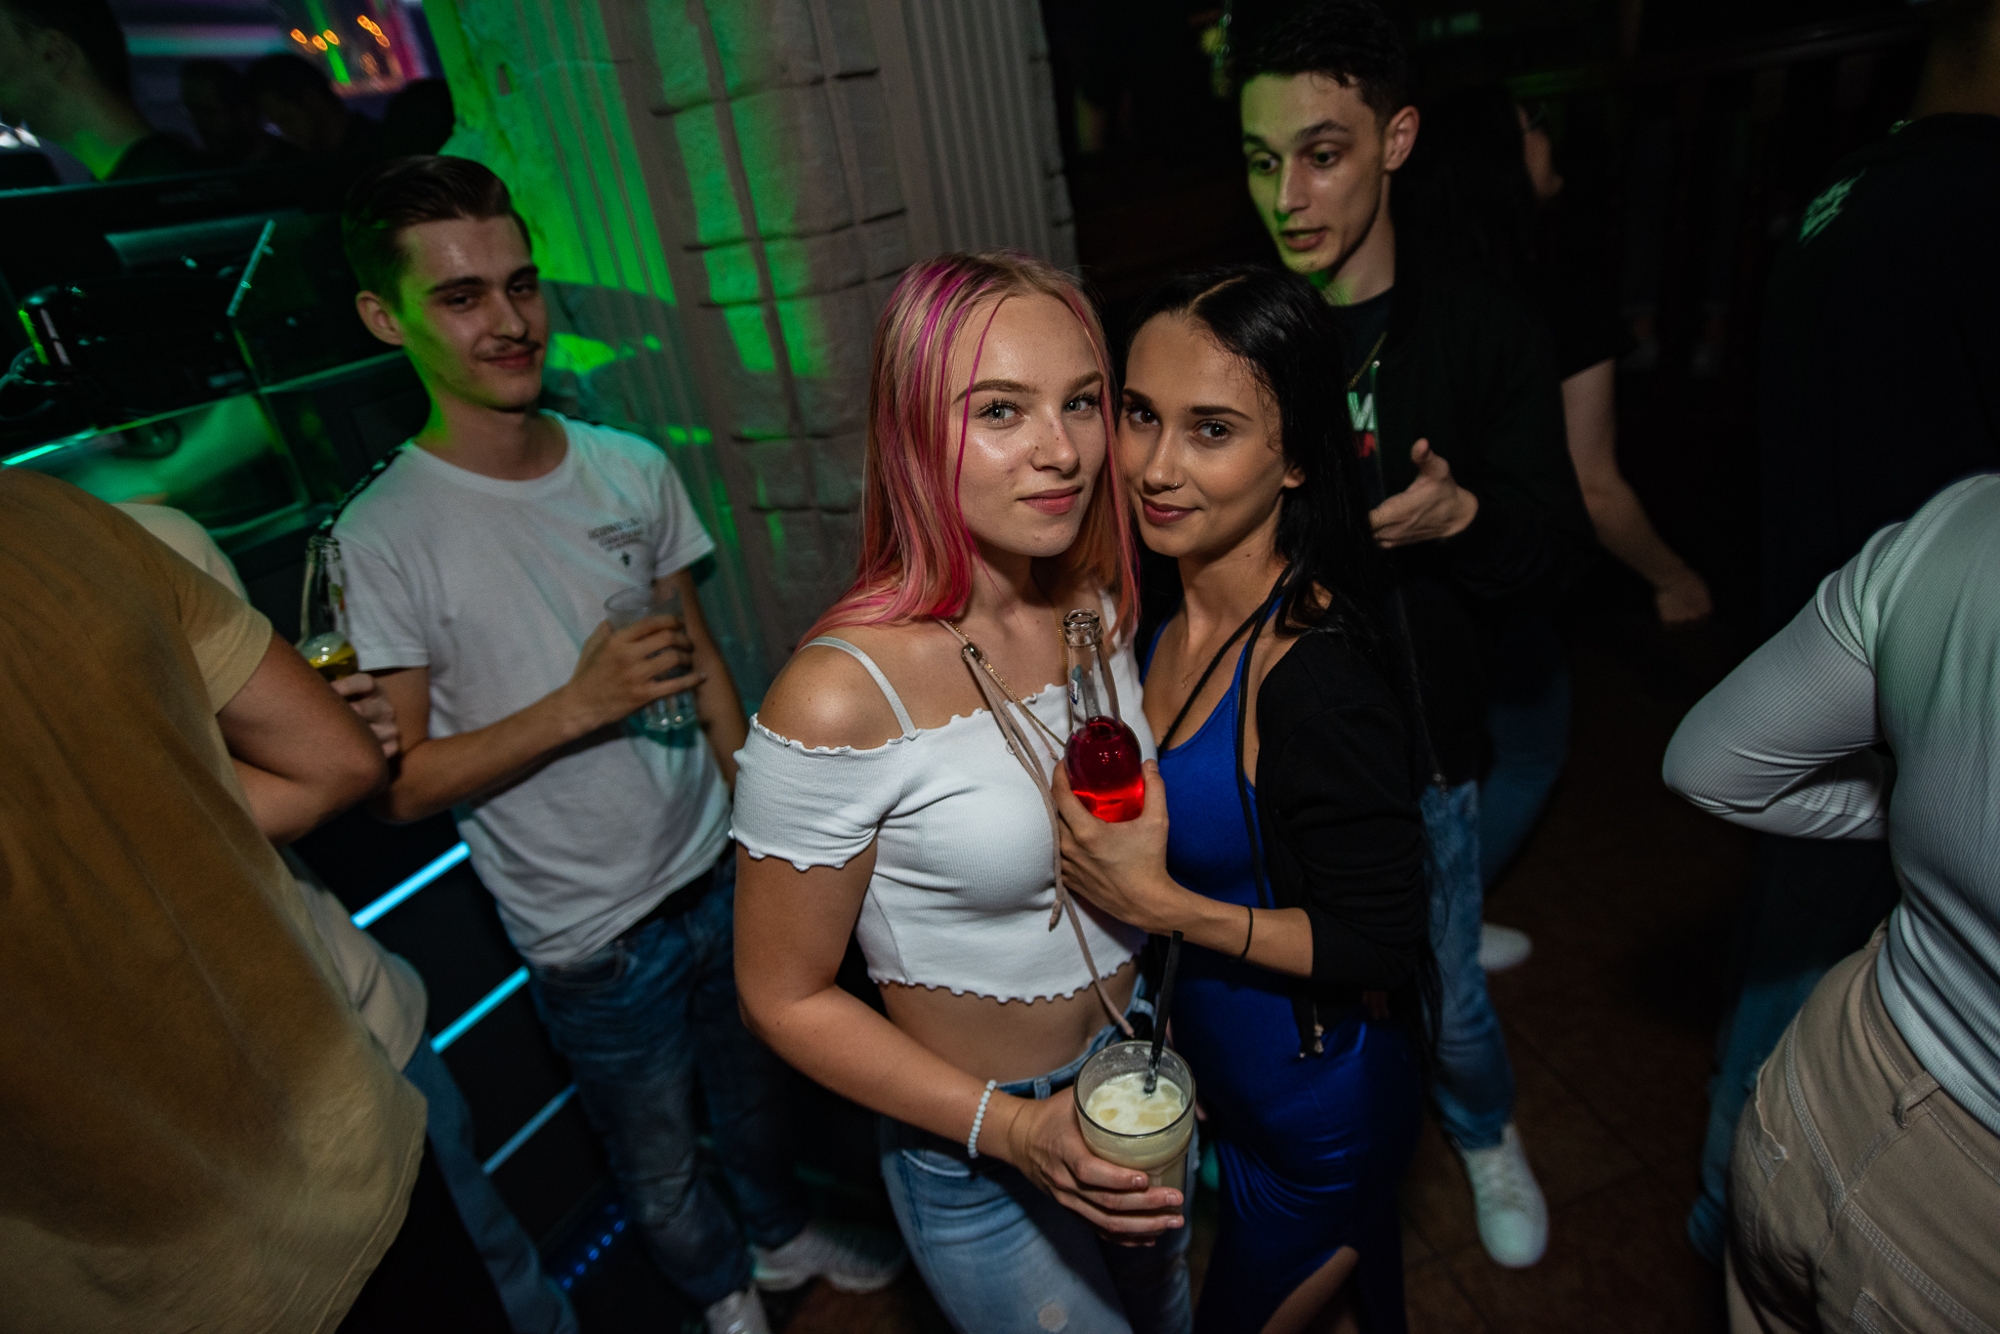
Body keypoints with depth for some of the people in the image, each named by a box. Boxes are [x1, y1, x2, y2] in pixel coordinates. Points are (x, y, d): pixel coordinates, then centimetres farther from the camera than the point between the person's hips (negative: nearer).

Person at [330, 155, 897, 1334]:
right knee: (659, 1157, 21)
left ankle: (788, 1236, 57)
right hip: (592, 937, -3)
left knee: (758, 1085, 27)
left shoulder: (634, 470, -4)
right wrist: (578, 705, -27)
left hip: (720, 873, 4)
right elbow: (398, 786, -14)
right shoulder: (380, 544, -17)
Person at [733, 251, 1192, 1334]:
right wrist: (1012, 1129, -26)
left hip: (1142, 1070, 6)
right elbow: (785, 996, -20)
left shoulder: (1097, 604, -11)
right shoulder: (840, 698, -32)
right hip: (977, 1155, -6)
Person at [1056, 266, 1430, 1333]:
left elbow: (1381, 943, -25)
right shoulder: (1176, 614, -9)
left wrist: (1161, 905, -29)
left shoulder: (1318, 676, -33)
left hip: (1320, 1116, -7)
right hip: (1219, 1075, 7)